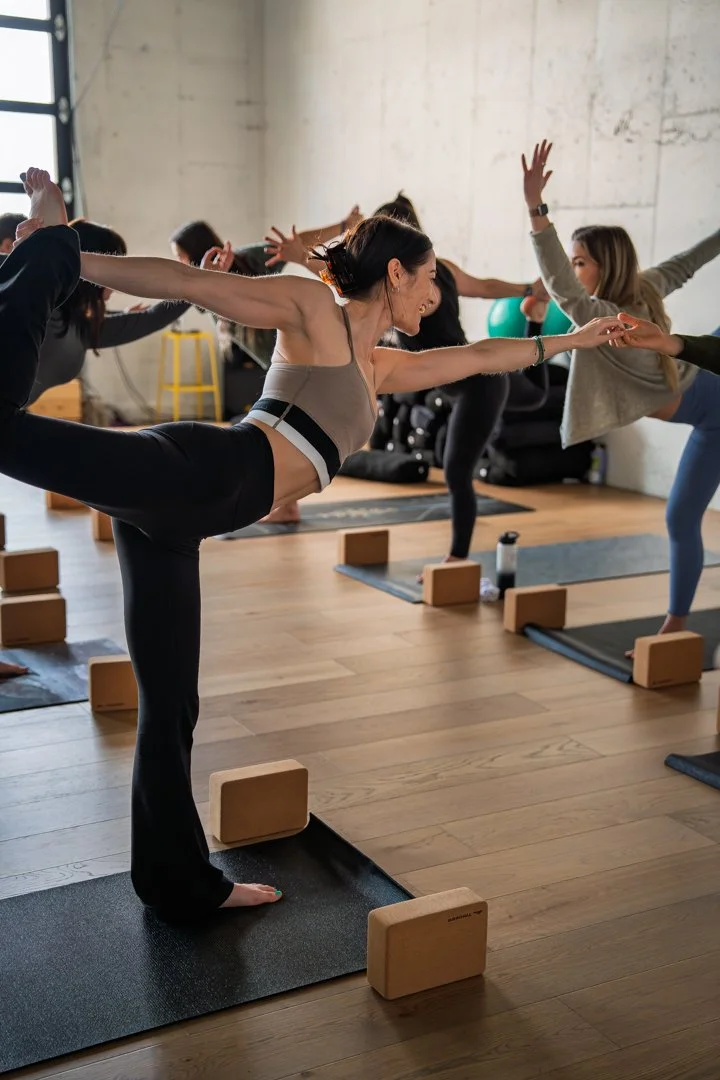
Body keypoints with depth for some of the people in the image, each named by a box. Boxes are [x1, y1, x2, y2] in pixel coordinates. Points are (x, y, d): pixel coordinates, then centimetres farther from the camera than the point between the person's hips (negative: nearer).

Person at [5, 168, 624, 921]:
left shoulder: (374, 367, 31)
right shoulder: (313, 309, 9)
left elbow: (475, 357, 43)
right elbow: (190, 283, 1)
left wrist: (566, 341, 53)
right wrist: (73, 261, -5)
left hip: (172, 515, 8)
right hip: (199, 472, -8)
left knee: (170, 710, 12)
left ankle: (181, 883, 20)